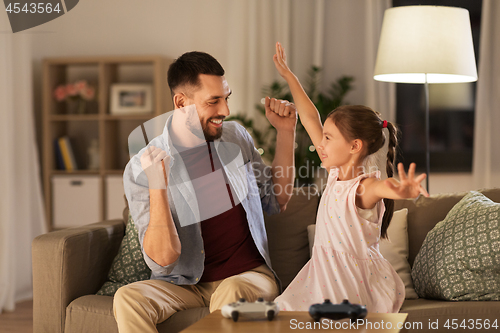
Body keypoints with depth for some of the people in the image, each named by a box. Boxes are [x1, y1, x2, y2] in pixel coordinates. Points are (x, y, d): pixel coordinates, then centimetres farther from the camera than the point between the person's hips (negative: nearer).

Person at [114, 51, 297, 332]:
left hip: (248, 276, 1)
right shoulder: (141, 169, -8)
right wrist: (157, 187, -27)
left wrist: (286, 132, 7)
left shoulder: (236, 137, 6)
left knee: (230, 292, -34)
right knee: (128, 298, -30)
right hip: (185, 285, -1)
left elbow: (277, 202, 16)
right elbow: (163, 259, -15)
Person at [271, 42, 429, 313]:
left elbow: (385, 188, -42)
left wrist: (404, 190, -67)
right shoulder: (335, 174, 6)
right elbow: (310, 119, 11)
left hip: (356, 280, -7)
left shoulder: (364, 187, -16)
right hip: (323, 271, 7)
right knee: (284, 311, -4)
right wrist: (288, 77, 17)